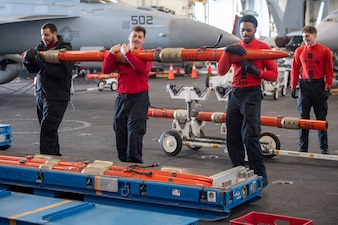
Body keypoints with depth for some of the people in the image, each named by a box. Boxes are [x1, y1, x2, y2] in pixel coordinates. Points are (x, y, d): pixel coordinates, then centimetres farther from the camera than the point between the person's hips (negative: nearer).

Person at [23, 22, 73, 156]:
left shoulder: (65, 49, -10)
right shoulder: (42, 47, 11)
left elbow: (61, 72, -23)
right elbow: (33, 69, 11)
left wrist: (41, 62, -28)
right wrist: (28, 59, -11)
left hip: (56, 96, -7)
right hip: (41, 93, 7)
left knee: (48, 128, -13)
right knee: (47, 128, 13)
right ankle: (55, 155, 25)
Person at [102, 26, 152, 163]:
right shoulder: (120, 54, 10)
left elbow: (142, 68, -22)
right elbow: (105, 70, 2)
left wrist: (127, 53, -20)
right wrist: (111, 52, -8)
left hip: (138, 98, -4)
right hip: (121, 97, 4)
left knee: (134, 132, -10)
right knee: (120, 132, 8)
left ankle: (135, 163, -4)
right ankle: (123, 161, 21)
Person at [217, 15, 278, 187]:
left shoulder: (264, 48, 1)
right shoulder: (234, 48, 12)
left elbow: (274, 75, -2)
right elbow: (221, 71, 1)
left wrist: (256, 71, -18)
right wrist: (226, 51, -12)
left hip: (252, 94, -5)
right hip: (235, 94, 5)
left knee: (250, 137, -13)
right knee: (232, 139, 6)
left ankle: (260, 176, -2)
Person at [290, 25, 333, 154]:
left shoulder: (325, 51, -2)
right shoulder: (299, 51, 4)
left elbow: (329, 72, -2)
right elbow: (295, 70, 7)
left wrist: (327, 88, -9)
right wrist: (293, 87, 1)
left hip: (319, 85, -2)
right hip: (304, 85, 2)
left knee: (321, 117, 3)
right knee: (303, 117, 3)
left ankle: (324, 148, 12)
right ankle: (303, 147, 10)